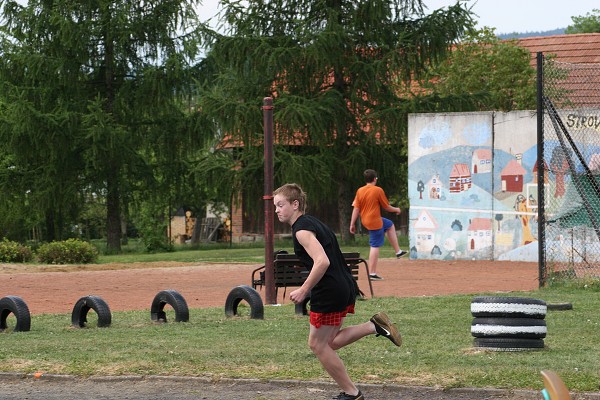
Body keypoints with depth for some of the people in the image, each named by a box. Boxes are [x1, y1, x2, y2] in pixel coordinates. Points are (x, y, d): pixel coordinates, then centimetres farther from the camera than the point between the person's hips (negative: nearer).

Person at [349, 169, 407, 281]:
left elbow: (356, 209, 0)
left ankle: (398, 251, 33)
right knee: (375, 246, -5)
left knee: (390, 225, 28)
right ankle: (372, 273, -9)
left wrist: (352, 224, 3)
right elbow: (387, 207, -5)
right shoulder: (378, 190, -14)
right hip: (375, 221, -7)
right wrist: (396, 210, 14)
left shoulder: (360, 191, 1)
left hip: (365, 220, 7)